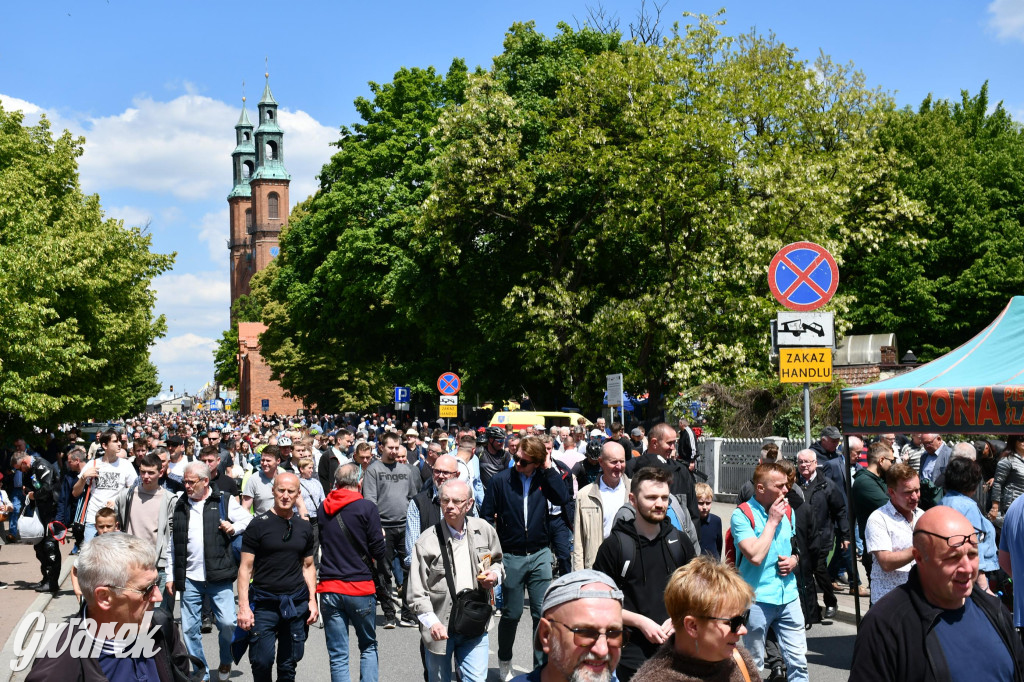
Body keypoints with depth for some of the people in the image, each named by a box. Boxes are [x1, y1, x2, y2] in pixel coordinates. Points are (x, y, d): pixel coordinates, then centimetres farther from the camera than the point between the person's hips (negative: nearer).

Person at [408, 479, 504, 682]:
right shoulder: (427, 541, -9)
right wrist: (431, 621, -22)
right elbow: (417, 591, -10)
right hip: (440, 627, -2)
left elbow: (497, 562, 19)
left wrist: (495, 575, -4)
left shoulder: (484, 530, 1)